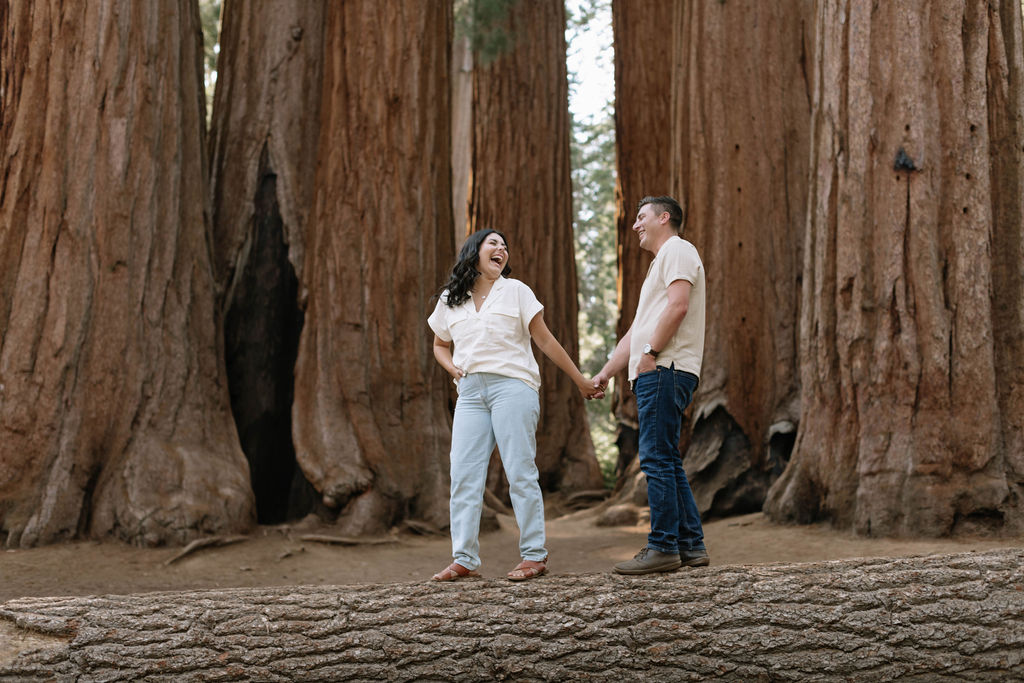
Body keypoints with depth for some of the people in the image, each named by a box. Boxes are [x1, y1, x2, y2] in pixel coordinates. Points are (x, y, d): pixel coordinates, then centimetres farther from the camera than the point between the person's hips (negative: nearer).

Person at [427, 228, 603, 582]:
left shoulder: (515, 291, 6)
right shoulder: (449, 300, 14)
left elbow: (545, 341, 7)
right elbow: (440, 344, 28)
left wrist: (580, 380, 6)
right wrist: (452, 368, 6)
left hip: (512, 386, -3)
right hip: (470, 392, 3)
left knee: (520, 472, -6)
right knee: (463, 475, -4)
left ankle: (534, 555, -2)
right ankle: (464, 559, -1)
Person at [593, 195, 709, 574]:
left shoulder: (677, 250, -1)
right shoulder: (660, 263, 29)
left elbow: (678, 305, -17)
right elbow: (636, 331, 28)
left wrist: (651, 352, -17)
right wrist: (606, 373, 24)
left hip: (665, 370, -10)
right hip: (655, 373, 10)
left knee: (657, 459, -11)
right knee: (666, 461, 9)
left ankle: (663, 547, -11)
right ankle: (691, 545, 10)